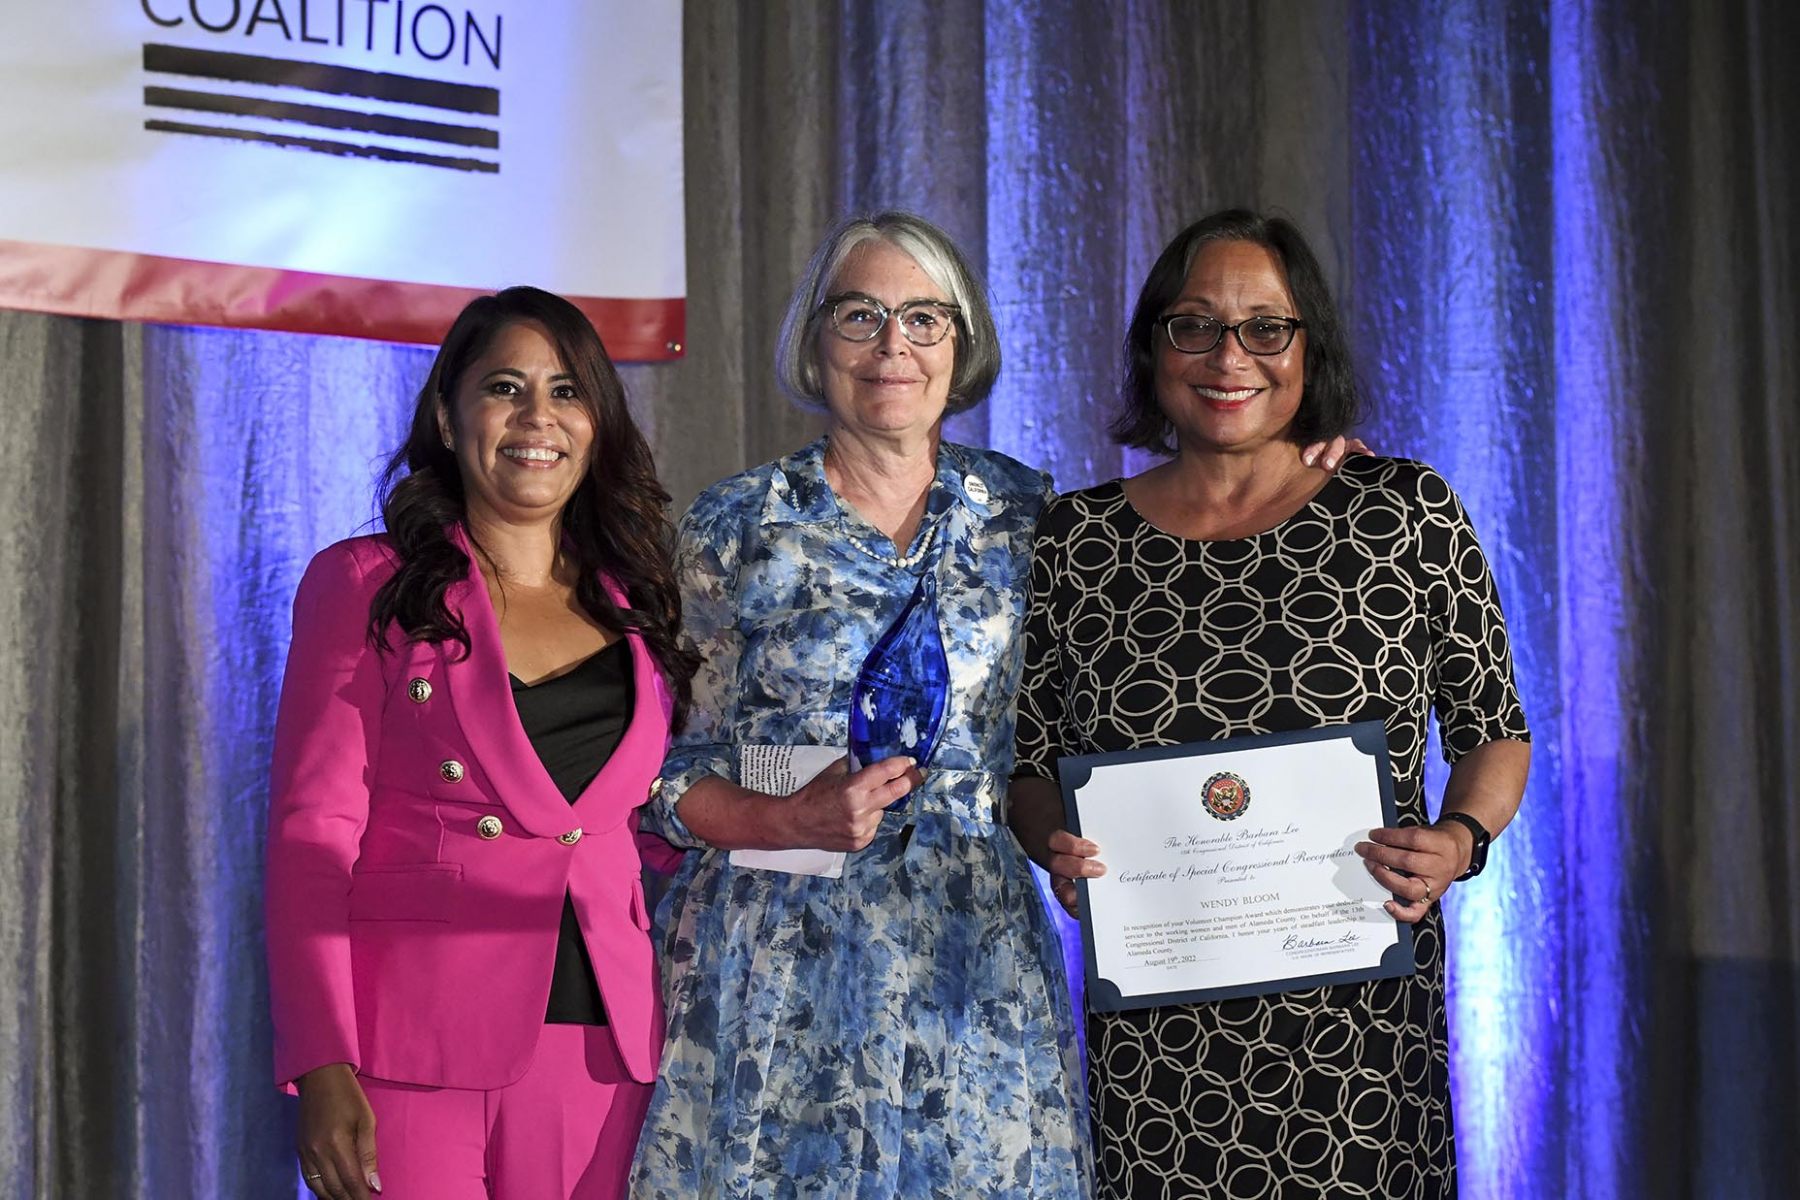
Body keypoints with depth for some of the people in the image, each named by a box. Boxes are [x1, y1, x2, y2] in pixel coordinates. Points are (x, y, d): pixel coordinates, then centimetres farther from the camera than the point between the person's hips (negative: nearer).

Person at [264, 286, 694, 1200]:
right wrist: (321, 1067, -13)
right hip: (414, 1050, -3)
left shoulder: (636, 607, 14)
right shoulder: (366, 586, 3)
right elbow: (312, 833, -3)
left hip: (601, 1047, 3)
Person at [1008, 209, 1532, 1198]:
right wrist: (1057, 848, -9)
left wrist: (1461, 839, -11)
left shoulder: (1406, 513, 2)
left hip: (1361, 1010, -1)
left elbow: (1495, 730, 8)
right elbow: (1029, 760, 11)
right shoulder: (1073, 541, 5)